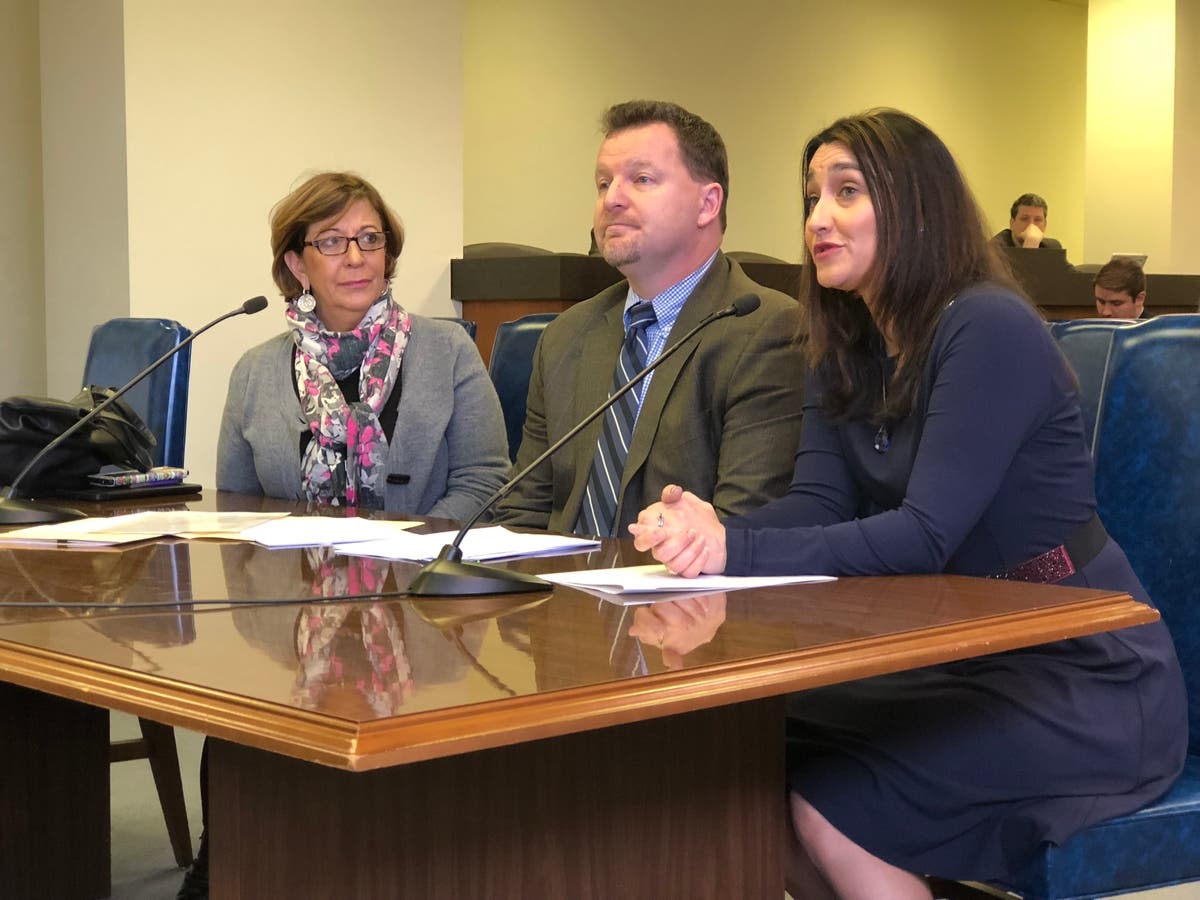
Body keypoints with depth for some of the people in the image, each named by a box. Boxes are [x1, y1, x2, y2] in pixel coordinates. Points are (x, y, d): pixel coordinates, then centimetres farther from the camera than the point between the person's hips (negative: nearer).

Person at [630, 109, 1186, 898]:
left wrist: (735, 552, -34)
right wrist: (710, 532, -27)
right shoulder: (845, 351, 8)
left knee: (830, 802, -21)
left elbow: (925, 535, -25)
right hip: (966, 652, 8)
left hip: (1086, 679, -7)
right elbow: (819, 503, -6)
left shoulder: (990, 330, -18)